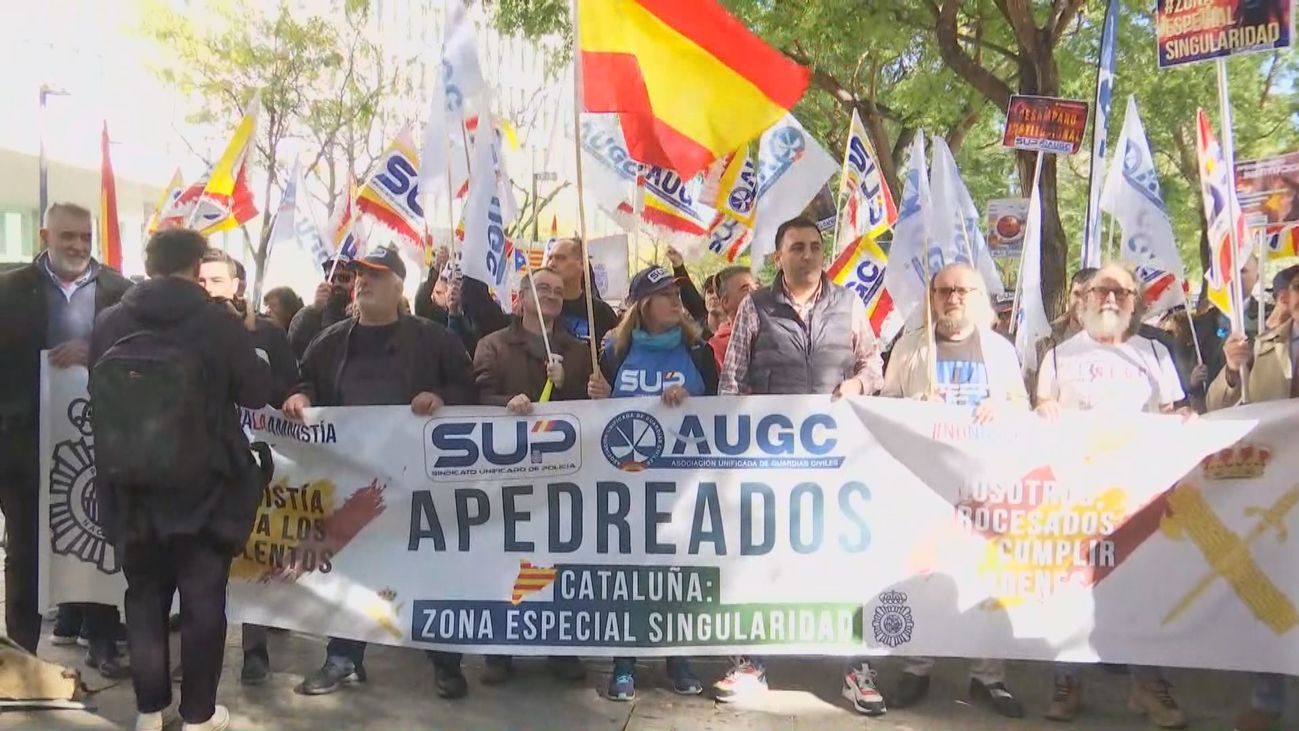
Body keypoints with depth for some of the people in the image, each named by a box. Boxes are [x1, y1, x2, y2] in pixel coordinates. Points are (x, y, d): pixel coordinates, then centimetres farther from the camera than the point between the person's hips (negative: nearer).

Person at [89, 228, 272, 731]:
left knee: (144, 596, 16)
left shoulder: (109, 322, -2)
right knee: (203, 601, 8)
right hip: (202, 487, -3)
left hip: (130, 488, 3)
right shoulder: (218, 320, -13)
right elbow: (257, 392, -4)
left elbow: (96, 395, 11)